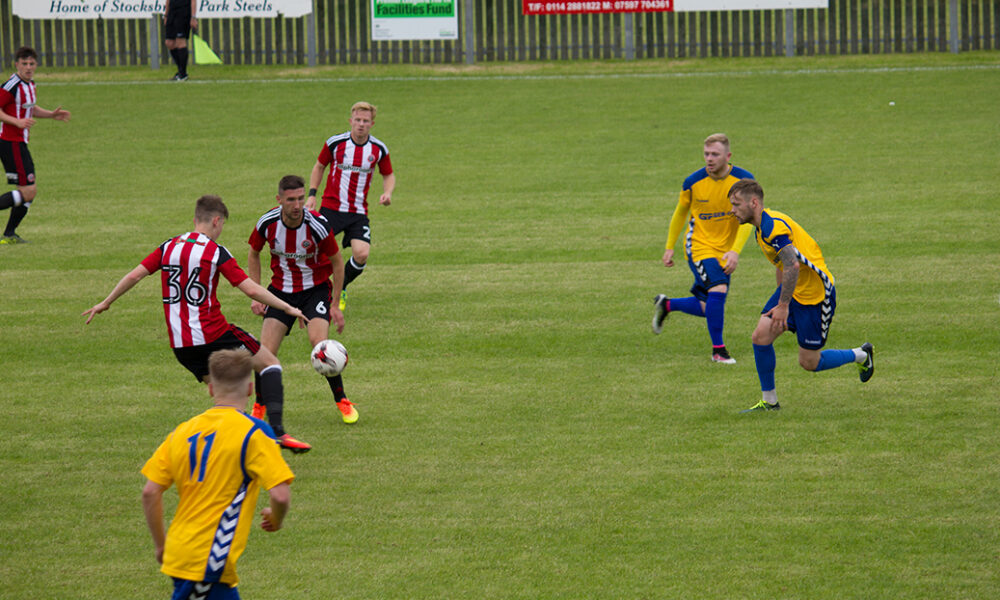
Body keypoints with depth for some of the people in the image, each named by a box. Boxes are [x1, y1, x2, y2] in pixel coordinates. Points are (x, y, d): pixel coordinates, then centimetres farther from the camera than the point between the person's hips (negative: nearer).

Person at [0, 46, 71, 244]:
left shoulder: (30, 84, 12)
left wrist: (51, 115, 16)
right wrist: (17, 121, -28)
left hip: (19, 144, 10)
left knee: (28, 192, 12)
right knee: (28, 191, -14)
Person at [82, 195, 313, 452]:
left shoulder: (168, 247, 8)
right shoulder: (216, 252, -7)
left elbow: (134, 275, 8)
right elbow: (251, 289, -12)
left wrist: (105, 303, 20)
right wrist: (288, 308, -3)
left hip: (180, 344, 5)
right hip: (213, 334, -5)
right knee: (269, 362, 8)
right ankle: (278, 431, -7)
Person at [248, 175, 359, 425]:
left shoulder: (317, 225, -22)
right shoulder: (267, 223, -15)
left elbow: (337, 262, -7)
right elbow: (254, 255, 6)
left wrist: (335, 305, -6)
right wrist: (256, 296, -1)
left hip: (315, 289, -2)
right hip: (281, 289, 2)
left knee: (319, 342, -24)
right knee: (266, 351, -11)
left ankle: (342, 402, -4)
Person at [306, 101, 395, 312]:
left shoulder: (379, 149, 0)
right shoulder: (335, 143, -5)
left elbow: (388, 175, 15)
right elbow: (319, 166, 11)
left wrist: (387, 192, -6)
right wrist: (312, 194, 3)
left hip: (358, 213, 1)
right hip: (331, 207, -1)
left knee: (361, 254, -16)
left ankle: (340, 290, 14)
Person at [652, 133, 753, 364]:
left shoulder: (743, 180, -11)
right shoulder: (693, 182, -10)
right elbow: (680, 212, 7)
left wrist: (735, 251, -25)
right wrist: (669, 247, 11)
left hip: (723, 251, 3)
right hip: (699, 246, -3)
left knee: (708, 308, 7)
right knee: (718, 289, -25)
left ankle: (666, 304, 34)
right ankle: (718, 349, -13)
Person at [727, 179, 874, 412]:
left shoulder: (773, 226, -25)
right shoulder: (761, 227, 8)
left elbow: (793, 265, -32)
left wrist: (783, 306, -27)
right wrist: (780, 299, 23)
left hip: (815, 294, -9)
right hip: (792, 290, 9)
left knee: (809, 363, 0)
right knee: (761, 336, -7)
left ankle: (861, 355, 26)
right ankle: (769, 401, 4)